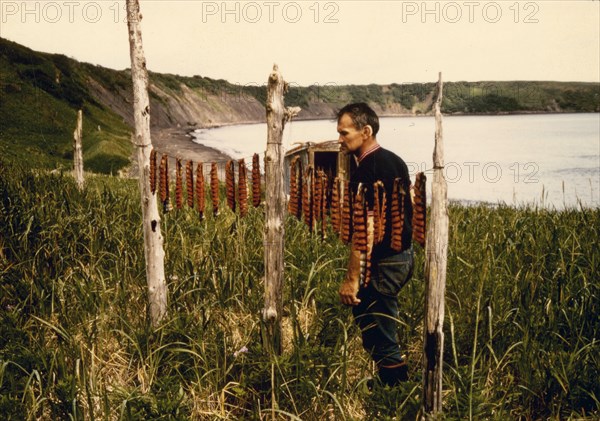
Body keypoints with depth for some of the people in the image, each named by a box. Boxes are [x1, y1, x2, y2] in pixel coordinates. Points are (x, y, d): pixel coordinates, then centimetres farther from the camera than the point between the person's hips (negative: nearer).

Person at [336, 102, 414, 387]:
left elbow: (366, 229, -24)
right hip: (405, 254, 10)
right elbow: (408, 207, 18)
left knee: (381, 341, -1)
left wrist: (352, 278, -21)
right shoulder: (395, 161, 10)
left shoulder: (366, 172, -20)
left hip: (383, 264, -10)